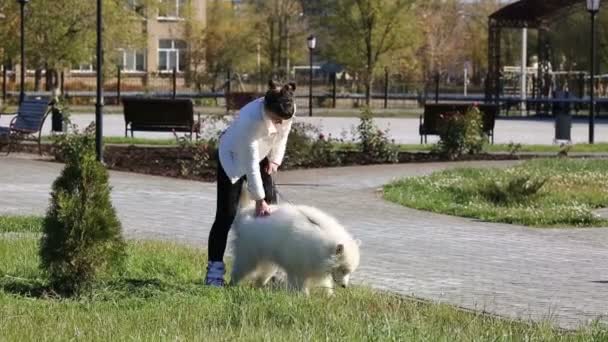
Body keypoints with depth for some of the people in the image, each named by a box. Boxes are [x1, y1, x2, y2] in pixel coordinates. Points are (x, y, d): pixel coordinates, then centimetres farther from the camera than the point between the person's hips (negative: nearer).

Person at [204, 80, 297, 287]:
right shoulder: (250, 119, -41)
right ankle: (215, 270, -6)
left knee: (271, 210, -1)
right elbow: (250, 165, -33)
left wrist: (275, 159, -7)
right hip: (233, 156, -6)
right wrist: (259, 200, -27)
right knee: (227, 214, -10)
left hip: (260, 155, 6)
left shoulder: (288, 110, -25)